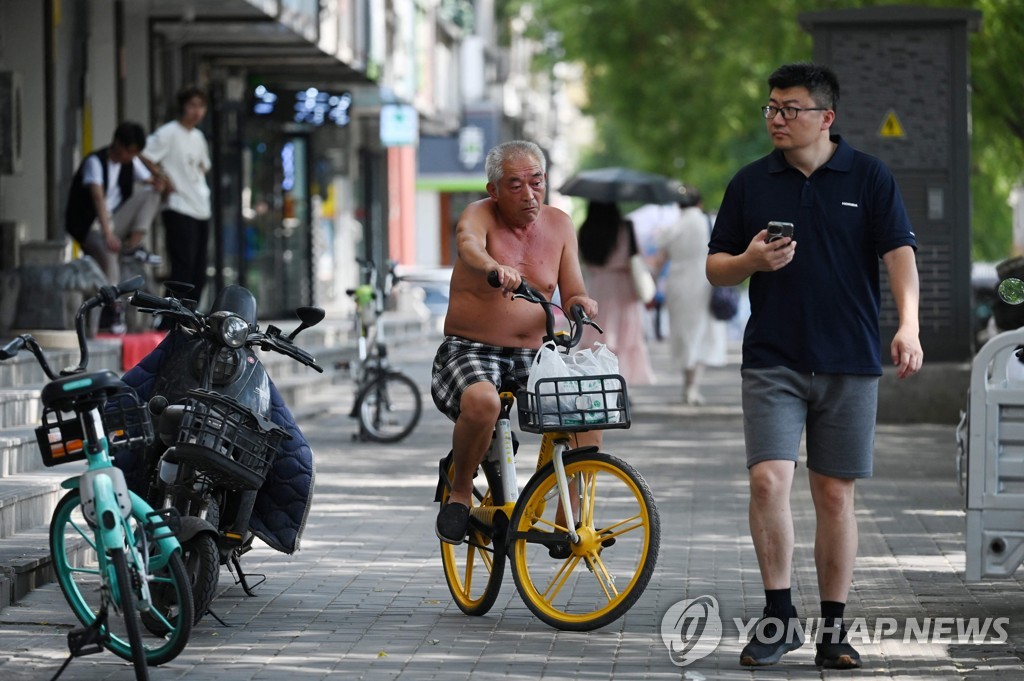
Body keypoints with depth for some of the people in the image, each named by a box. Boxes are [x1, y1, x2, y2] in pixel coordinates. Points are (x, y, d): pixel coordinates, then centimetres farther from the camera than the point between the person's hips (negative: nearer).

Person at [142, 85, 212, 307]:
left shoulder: (198, 137, 16)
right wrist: (164, 179, -13)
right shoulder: (168, 133, -8)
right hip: (179, 211, -8)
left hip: (201, 210, 8)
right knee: (182, 268, -13)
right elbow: (143, 156, -16)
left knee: (199, 273, 8)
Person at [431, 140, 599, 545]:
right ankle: (460, 492, -9)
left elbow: (572, 295, 10)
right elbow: (468, 244, -30)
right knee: (482, 401, -37)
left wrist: (580, 303, -16)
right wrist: (494, 268, -53)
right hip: (469, 352, -5)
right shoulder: (480, 215, -5)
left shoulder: (559, 225, 9)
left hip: (533, 358, 5)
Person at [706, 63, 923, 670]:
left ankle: (834, 630, 14)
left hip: (850, 362, -1)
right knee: (768, 480, -13)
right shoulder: (751, 183, 8)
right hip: (772, 362, 1)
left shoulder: (869, 177, 1)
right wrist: (751, 260, -11)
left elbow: (900, 254, -7)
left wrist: (908, 326, -24)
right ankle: (779, 615, -1)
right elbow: (716, 268, 12)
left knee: (835, 494, 5)